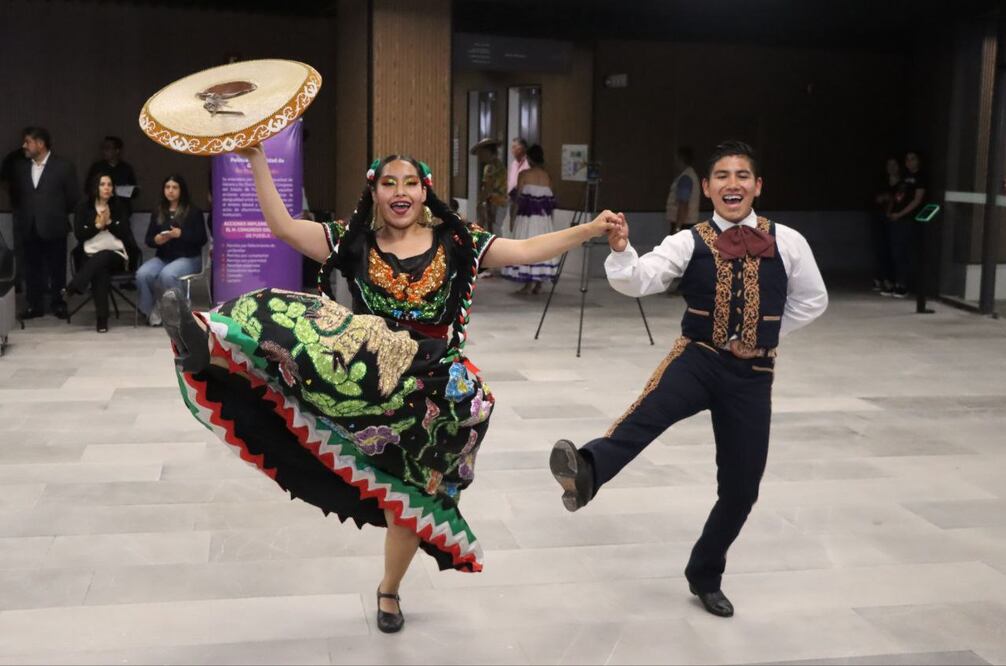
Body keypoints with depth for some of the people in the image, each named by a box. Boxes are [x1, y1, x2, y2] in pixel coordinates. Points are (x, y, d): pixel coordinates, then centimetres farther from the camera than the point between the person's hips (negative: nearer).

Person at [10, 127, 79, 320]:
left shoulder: (64, 166, -6)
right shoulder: (20, 166, 6)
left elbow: (73, 197, -1)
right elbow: (15, 194, 17)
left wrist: (58, 214, 6)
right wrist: (24, 212, 13)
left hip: (53, 227, -3)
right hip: (28, 228, 4)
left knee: (56, 268, 6)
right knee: (32, 268, 7)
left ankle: (58, 304, 17)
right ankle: (35, 305, 15)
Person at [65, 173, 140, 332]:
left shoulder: (119, 207, 13)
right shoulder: (83, 207, 11)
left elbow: (126, 234, 5)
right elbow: (79, 234, 3)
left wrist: (109, 222, -7)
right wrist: (97, 225, -7)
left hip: (116, 255, 1)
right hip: (90, 256, 0)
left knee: (102, 257, -37)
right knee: (100, 270, -36)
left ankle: (72, 288, -46)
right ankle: (102, 319, -41)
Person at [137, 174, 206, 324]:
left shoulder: (193, 212, 3)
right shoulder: (158, 213, 16)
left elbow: (201, 239, -5)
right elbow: (148, 239, 15)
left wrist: (181, 234, -19)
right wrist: (156, 240, -10)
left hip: (187, 258, -4)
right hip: (162, 257, 4)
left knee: (167, 274, -37)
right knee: (142, 274, -27)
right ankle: (150, 312, -9)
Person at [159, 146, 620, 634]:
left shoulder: (456, 242, 2)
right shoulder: (352, 241, 2)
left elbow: (526, 251, 0)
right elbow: (282, 226, -6)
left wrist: (591, 229, -7)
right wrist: (257, 159, -12)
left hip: (433, 384, 1)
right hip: (369, 369, -1)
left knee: (412, 492, 11)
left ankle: (389, 590, 32)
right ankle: (213, 345, -50)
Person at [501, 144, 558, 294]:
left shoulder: (524, 174, -6)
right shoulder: (547, 176, 4)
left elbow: (520, 197, -8)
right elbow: (551, 201, 4)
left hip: (527, 216, -4)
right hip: (544, 217, 4)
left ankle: (528, 284, -1)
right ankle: (539, 284, 10)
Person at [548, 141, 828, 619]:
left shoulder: (787, 242, -1)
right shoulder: (689, 242, -4)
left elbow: (812, 301, 12)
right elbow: (638, 281, -19)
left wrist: (765, 337, 4)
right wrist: (620, 251, -39)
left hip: (752, 374, 2)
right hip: (696, 359, -2)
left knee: (741, 487, 8)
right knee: (649, 409, -36)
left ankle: (705, 576, 29)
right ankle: (586, 473, -60)